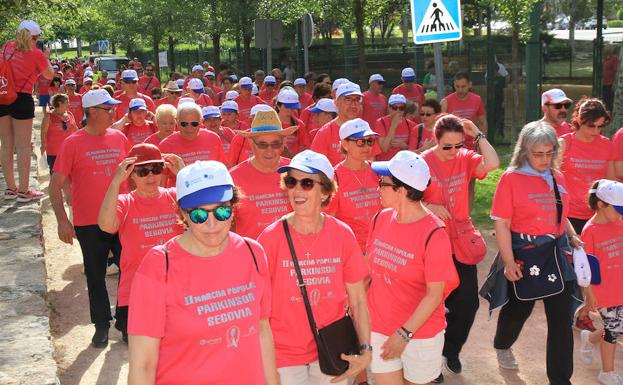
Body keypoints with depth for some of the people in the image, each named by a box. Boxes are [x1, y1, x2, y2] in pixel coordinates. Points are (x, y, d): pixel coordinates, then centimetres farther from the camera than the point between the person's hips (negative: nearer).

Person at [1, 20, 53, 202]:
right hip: (22, 98, -5)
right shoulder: (36, 53, -4)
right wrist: (45, 58, 22)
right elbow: (50, 75, 8)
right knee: (23, 146, 0)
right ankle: (24, 191, 2)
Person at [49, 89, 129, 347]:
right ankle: (102, 324, 26)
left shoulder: (119, 137, 3)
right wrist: (62, 220, -13)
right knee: (96, 276, 10)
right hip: (89, 223, -3)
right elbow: (55, 185, -6)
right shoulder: (73, 144, -7)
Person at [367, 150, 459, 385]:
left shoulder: (433, 235, -19)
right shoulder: (382, 218, -4)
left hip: (420, 333, -3)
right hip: (378, 328, 4)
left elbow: (435, 294, -17)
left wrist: (404, 334, -18)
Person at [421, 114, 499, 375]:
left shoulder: (465, 158, -1)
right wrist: (428, 206, -22)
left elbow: (492, 164, -20)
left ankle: (451, 349, 35)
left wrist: (478, 135, -16)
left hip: (462, 245, 4)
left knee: (468, 303, 9)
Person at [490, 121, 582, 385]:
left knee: (562, 318, 4)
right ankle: (502, 346, 47)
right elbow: (502, 224, -12)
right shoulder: (511, 178, -11)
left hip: (557, 252, 4)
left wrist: (573, 236, 2)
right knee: (518, 308, 16)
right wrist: (509, 262, -17)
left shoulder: (558, 177, 6)